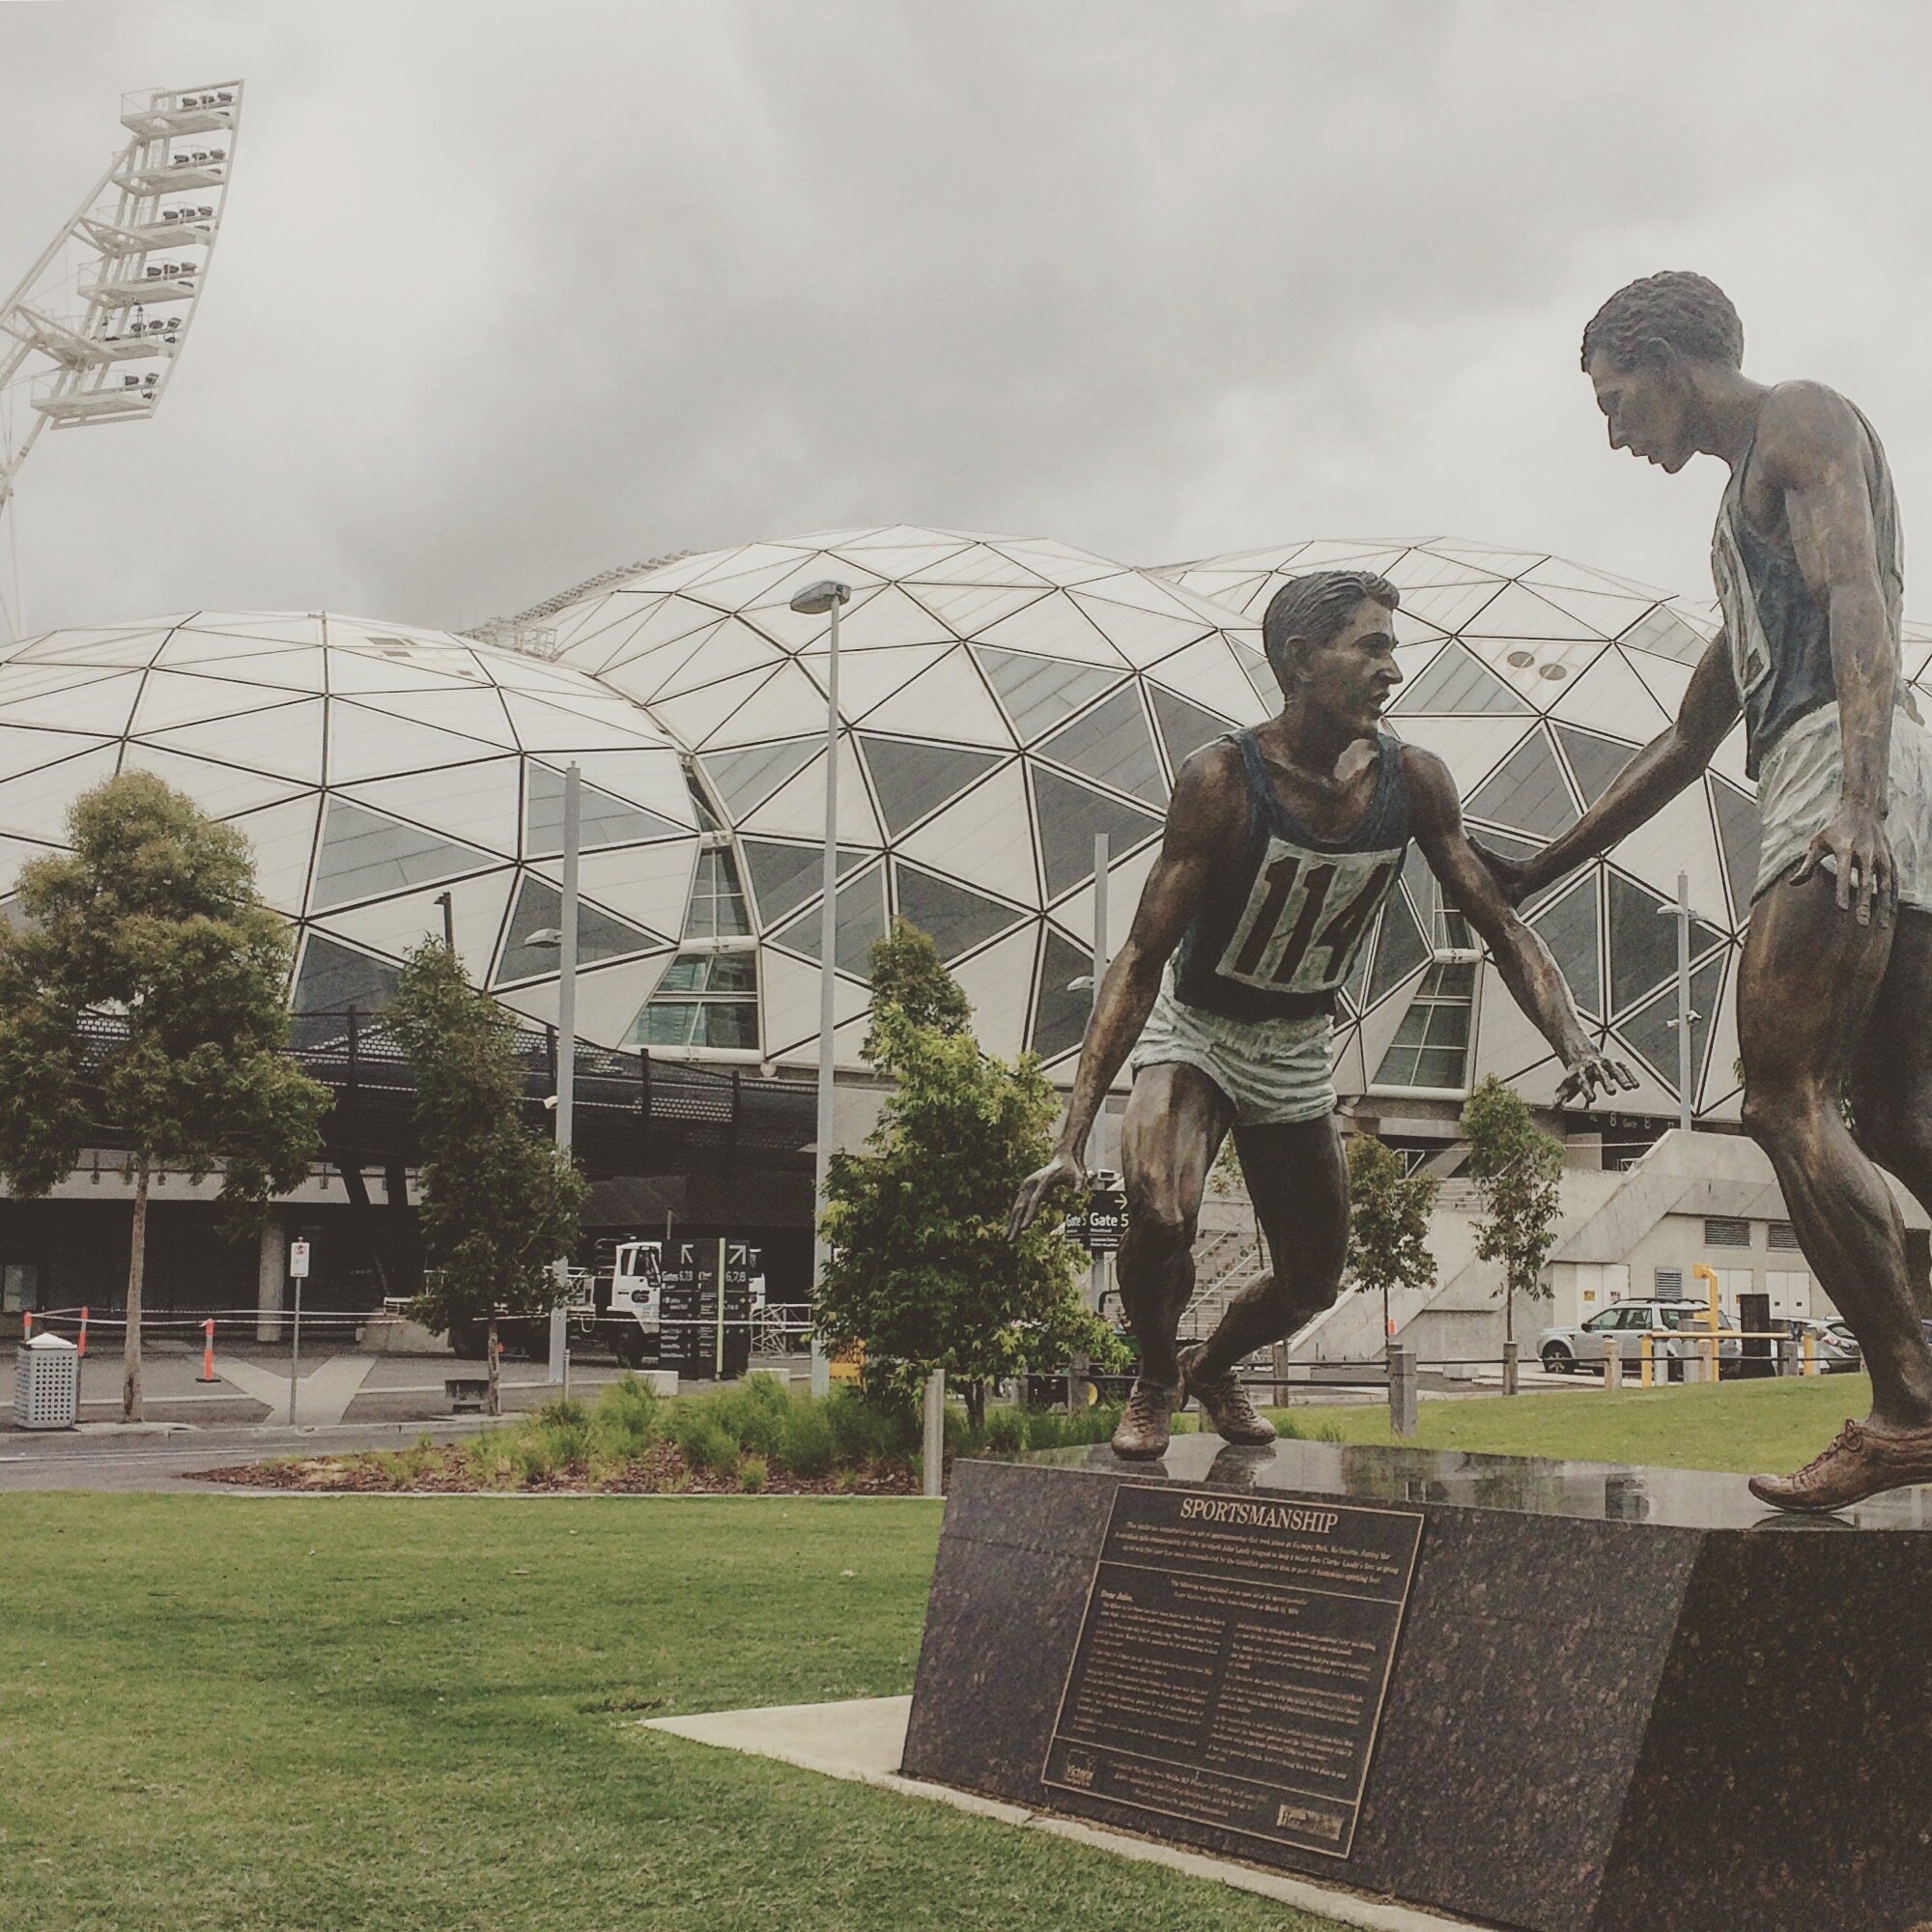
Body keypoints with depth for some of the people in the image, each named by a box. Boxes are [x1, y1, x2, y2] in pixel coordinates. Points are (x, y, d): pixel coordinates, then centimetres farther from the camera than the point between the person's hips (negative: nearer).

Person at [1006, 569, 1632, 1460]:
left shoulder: (1413, 782, -15)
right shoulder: (1223, 778, -28)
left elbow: (1504, 928, -7)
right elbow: (1140, 960, -29)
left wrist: (1572, 1043, -26)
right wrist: (1072, 1137, -35)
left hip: (1298, 1050, 5)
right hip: (1195, 1029, -4)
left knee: (1313, 1283, 13)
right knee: (1159, 1219, -29)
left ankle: (1213, 1369, 48)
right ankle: (1155, 1381, 4)